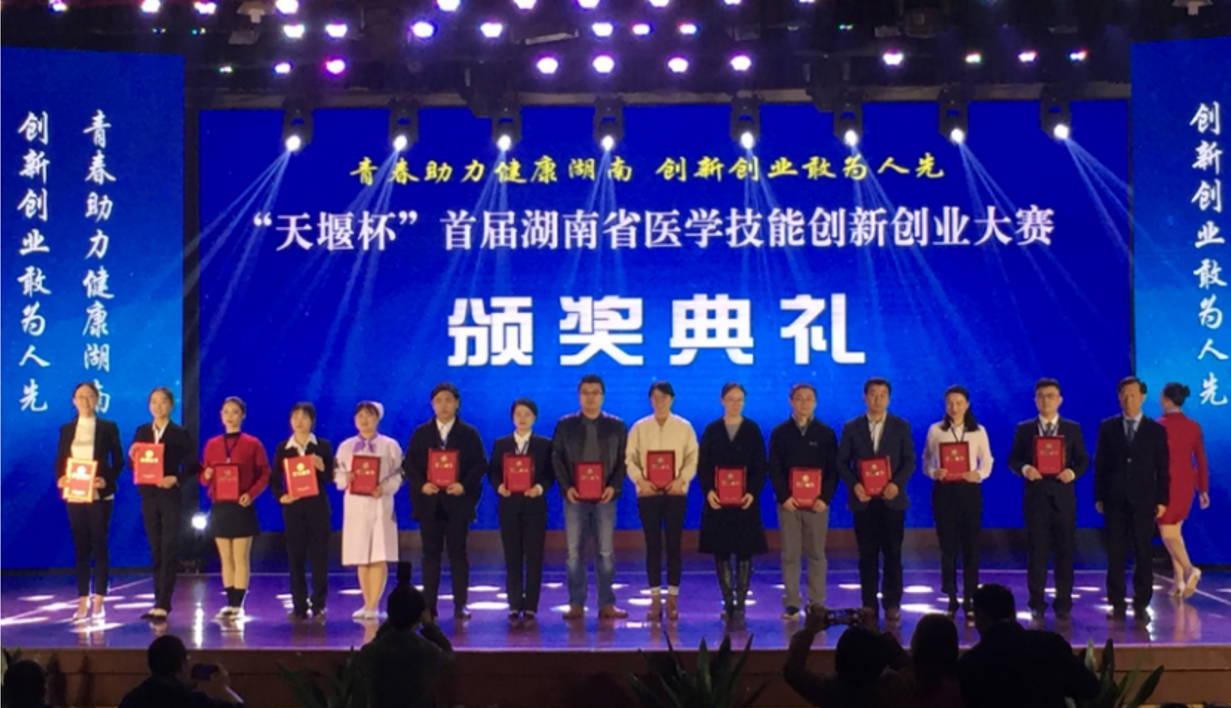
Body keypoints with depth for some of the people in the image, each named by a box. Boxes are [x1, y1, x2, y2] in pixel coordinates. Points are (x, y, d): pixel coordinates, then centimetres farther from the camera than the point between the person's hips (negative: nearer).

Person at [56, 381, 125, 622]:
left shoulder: (108, 428, 2)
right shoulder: (66, 429, 10)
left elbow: (119, 461, 1)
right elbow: (60, 461, 9)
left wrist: (107, 480, -16)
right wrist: (60, 479, -11)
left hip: (99, 494, -3)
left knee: (99, 546, -1)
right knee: (80, 547, 5)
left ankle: (98, 602, 3)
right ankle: (82, 602, 8)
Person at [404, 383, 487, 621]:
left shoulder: (469, 433, 5)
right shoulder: (421, 433, 9)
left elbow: (480, 464, -1)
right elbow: (409, 464, 4)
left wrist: (464, 485, -16)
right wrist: (421, 485, -12)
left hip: (458, 501, -1)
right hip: (429, 501, 1)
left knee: (458, 552, 2)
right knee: (431, 553, 4)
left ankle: (460, 605, 5)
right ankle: (429, 605, 7)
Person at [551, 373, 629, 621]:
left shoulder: (616, 426, 6)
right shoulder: (565, 425, 6)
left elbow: (623, 460, 4)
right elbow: (557, 459, 3)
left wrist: (614, 486, -11)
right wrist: (567, 487, -11)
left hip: (605, 497, 0)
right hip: (574, 497, 0)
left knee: (606, 552, 1)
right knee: (574, 552, 1)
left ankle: (607, 605, 6)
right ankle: (576, 604, 6)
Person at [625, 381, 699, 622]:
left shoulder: (684, 427, 6)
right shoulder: (639, 428, 8)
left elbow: (693, 457, 1)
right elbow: (630, 458, 4)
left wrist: (681, 479, -14)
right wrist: (640, 480, -11)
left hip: (675, 492, -1)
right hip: (647, 493, 1)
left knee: (674, 545, 0)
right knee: (652, 545, 1)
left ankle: (672, 599, 5)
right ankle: (655, 599, 5)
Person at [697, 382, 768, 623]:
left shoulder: (753, 431, 4)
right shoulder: (711, 431, 6)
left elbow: (760, 467, 1)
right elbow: (702, 466, 3)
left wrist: (753, 493, -13)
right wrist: (708, 491, -13)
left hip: (746, 502, -1)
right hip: (717, 502, 1)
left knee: (745, 553, 0)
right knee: (721, 553, 2)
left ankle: (740, 603, 5)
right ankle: (728, 603, 10)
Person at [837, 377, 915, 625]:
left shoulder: (901, 427, 5)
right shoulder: (851, 427, 6)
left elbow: (909, 461, 1)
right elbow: (842, 462, 4)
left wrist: (897, 483, -15)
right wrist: (854, 485, -12)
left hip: (891, 499, 0)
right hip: (863, 500, 0)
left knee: (892, 553, 1)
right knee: (867, 554, 2)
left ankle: (892, 604, 7)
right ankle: (869, 605, 6)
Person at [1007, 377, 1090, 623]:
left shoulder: (1072, 429, 8)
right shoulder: (1024, 429, 8)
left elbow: (1083, 460, 7)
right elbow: (1013, 460, 6)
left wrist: (1073, 472, -13)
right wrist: (1024, 469, -15)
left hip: (1063, 496, 0)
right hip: (1036, 496, 0)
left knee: (1064, 551, 3)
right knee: (1036, 551, 0)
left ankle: (1063, 605, 9)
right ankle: (1037, 604, 6)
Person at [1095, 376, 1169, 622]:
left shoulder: (1156, 430, 4)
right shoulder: (1107, 427, 6)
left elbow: (1162, 469, 4)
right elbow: (1100, 464, 6)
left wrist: (1162, 500, -2)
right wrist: (1099, 497, 1)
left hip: (1143, 500, -1)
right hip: (1115, 500, 1)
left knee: (1143, 555, 1)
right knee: (1115, 554, 1)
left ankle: (1141, 604, 7)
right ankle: (1117, 604, 6)